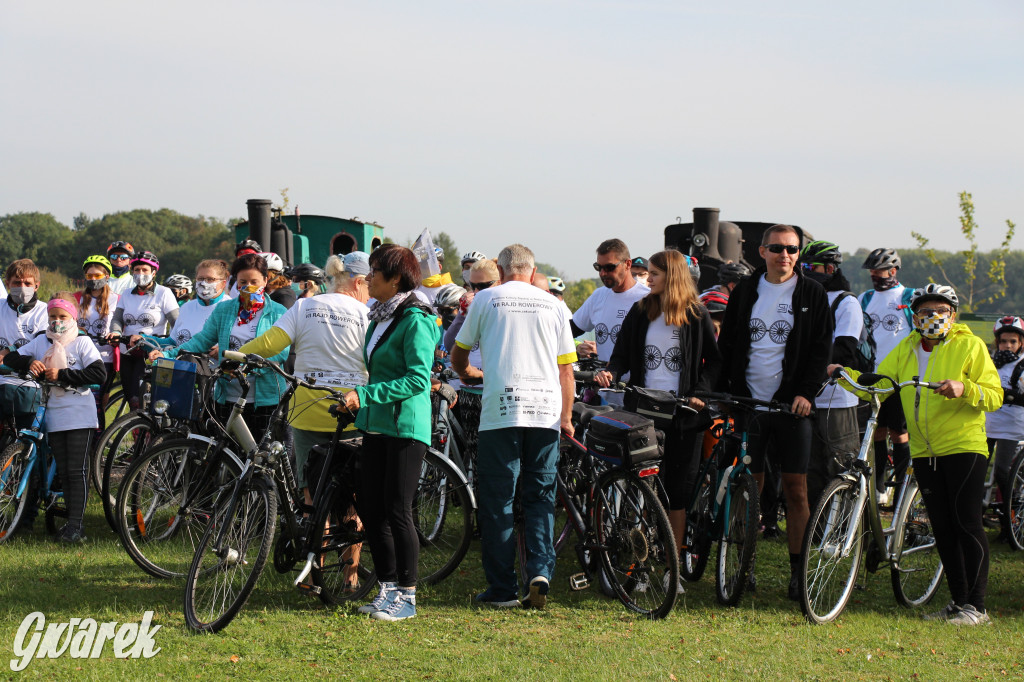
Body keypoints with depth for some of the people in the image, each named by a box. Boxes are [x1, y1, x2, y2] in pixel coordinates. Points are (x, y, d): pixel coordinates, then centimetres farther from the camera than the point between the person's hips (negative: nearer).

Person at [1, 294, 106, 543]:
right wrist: (29, 363, -12)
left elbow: (99, 375, -14)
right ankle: (71, 521, 16)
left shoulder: (82, 343, -4)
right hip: (54, 416, 5)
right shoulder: (41, 342, 9)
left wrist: (62, 374, -17)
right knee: (63, 472, 9)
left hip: (79, 416, -5)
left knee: (77, 470, -8)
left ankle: (75, 525, -10)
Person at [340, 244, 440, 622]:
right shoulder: (380, 316, 14)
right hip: (376, 425, 9)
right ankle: (387, 588, 17)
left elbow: (418, 379, -20)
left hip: (405, 427, -9)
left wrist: (363, 394, -22)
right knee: (370, 509, 8)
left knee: (396, 511, -6)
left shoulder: (415, 320, -14)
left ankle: (406, 596, 2)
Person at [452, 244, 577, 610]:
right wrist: (566, 417, 20)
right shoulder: (553, 305, 13)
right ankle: (541, 571, -9)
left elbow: (458, 356, 18)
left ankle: (501, 588, 2)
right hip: (546, 411, 2)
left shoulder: (486, 299, 7)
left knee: (497, 499, 3)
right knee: (540, 497, 9)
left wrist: (468, 373, 39)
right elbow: (565, 369, 12)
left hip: (501, 409, -2)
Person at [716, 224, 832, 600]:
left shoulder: (811, 294, 4)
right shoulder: (745, 291, 10)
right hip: (749, 400, 2)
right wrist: (722, 392, 4)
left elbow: (821, 348, 1)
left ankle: (798, 570, 2)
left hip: (790, 402, -2)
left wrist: (806, 392, -11)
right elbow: (727, 344, 13)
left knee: (796, 490, -2)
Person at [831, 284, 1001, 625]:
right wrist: (845, 375, -7)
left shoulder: (970, 346, -2)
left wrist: (964, 389, -25)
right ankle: (958, 600, 16)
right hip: (924, 452, 5)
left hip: (964, 447, -5)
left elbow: (994, 397, -7)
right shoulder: (906, 350, 14)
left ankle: (976, 605, -4)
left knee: (967, 524, -7)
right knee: (942, 529, 8)